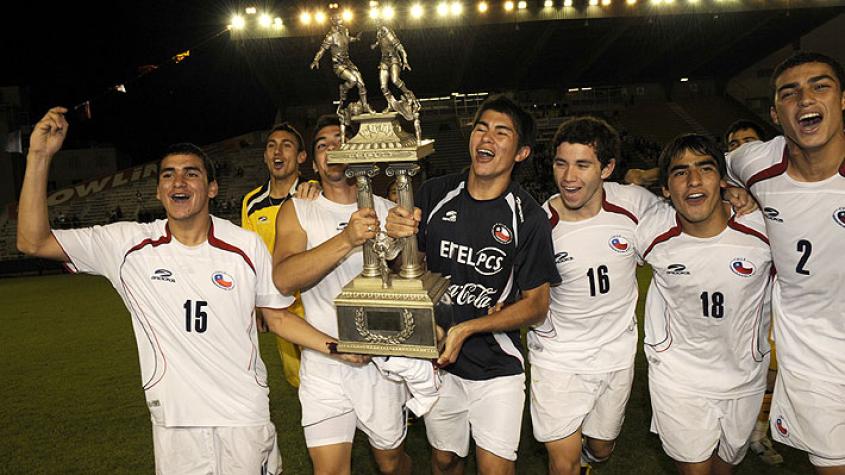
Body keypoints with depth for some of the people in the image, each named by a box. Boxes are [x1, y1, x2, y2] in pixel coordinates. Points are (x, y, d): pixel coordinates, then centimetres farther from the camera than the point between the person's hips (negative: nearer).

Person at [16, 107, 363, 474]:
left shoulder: (247, 246, -7)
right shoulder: (129, 245, -6)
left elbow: (277, 317, 2)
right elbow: (33, 242, -9)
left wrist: (336, 346, -10)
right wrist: (39, 156, -17)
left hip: (244, 415, 0)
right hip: (173, 419, 1)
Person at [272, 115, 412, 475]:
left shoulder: (387, 210, 2)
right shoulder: (296, 211, -1)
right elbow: (283, 279, -19)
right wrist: (347, 239, -31)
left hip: (381, 360, 1)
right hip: (323, 365, -1)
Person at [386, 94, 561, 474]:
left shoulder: (528, 218, -12)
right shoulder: (434, 194, -5)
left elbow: (536, 305, -9)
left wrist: (467, 328, -19)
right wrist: (396, 234, -19)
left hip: (496, 368, -2)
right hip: (435, 359, 3)